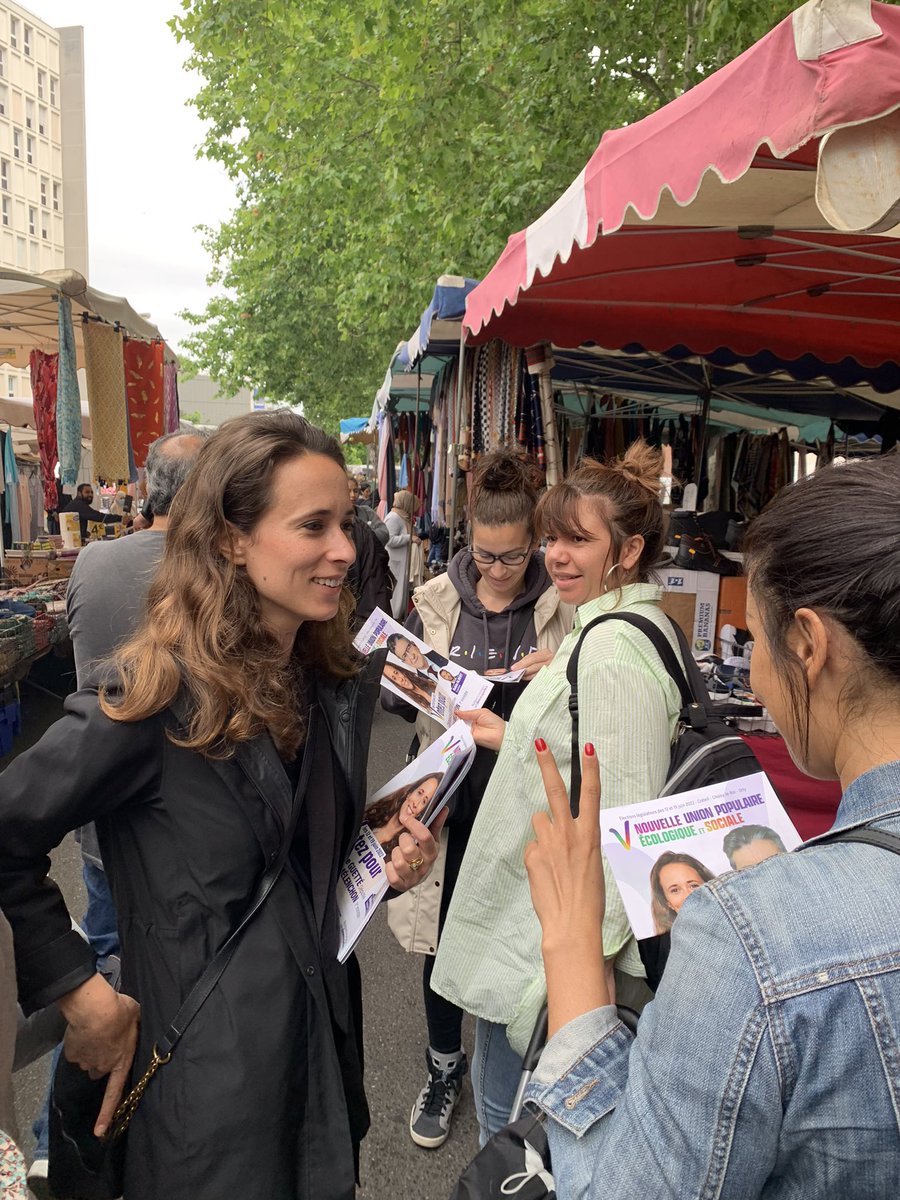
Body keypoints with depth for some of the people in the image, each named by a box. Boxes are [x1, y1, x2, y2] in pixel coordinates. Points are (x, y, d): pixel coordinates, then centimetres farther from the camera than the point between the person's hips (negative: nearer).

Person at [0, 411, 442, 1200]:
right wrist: (78, 993, -15)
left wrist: (388, 861, -6)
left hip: (324, 1037, 7)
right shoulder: (163, 695, -22)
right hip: (210, 1065, -7)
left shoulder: (337, 682, -2)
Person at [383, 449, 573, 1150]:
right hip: (451, 792, 2)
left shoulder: (562, 605, -7)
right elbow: (399, 700, 4)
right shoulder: (435, 600, -3)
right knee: (446, 935, 14)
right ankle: (445, 1066, 39)